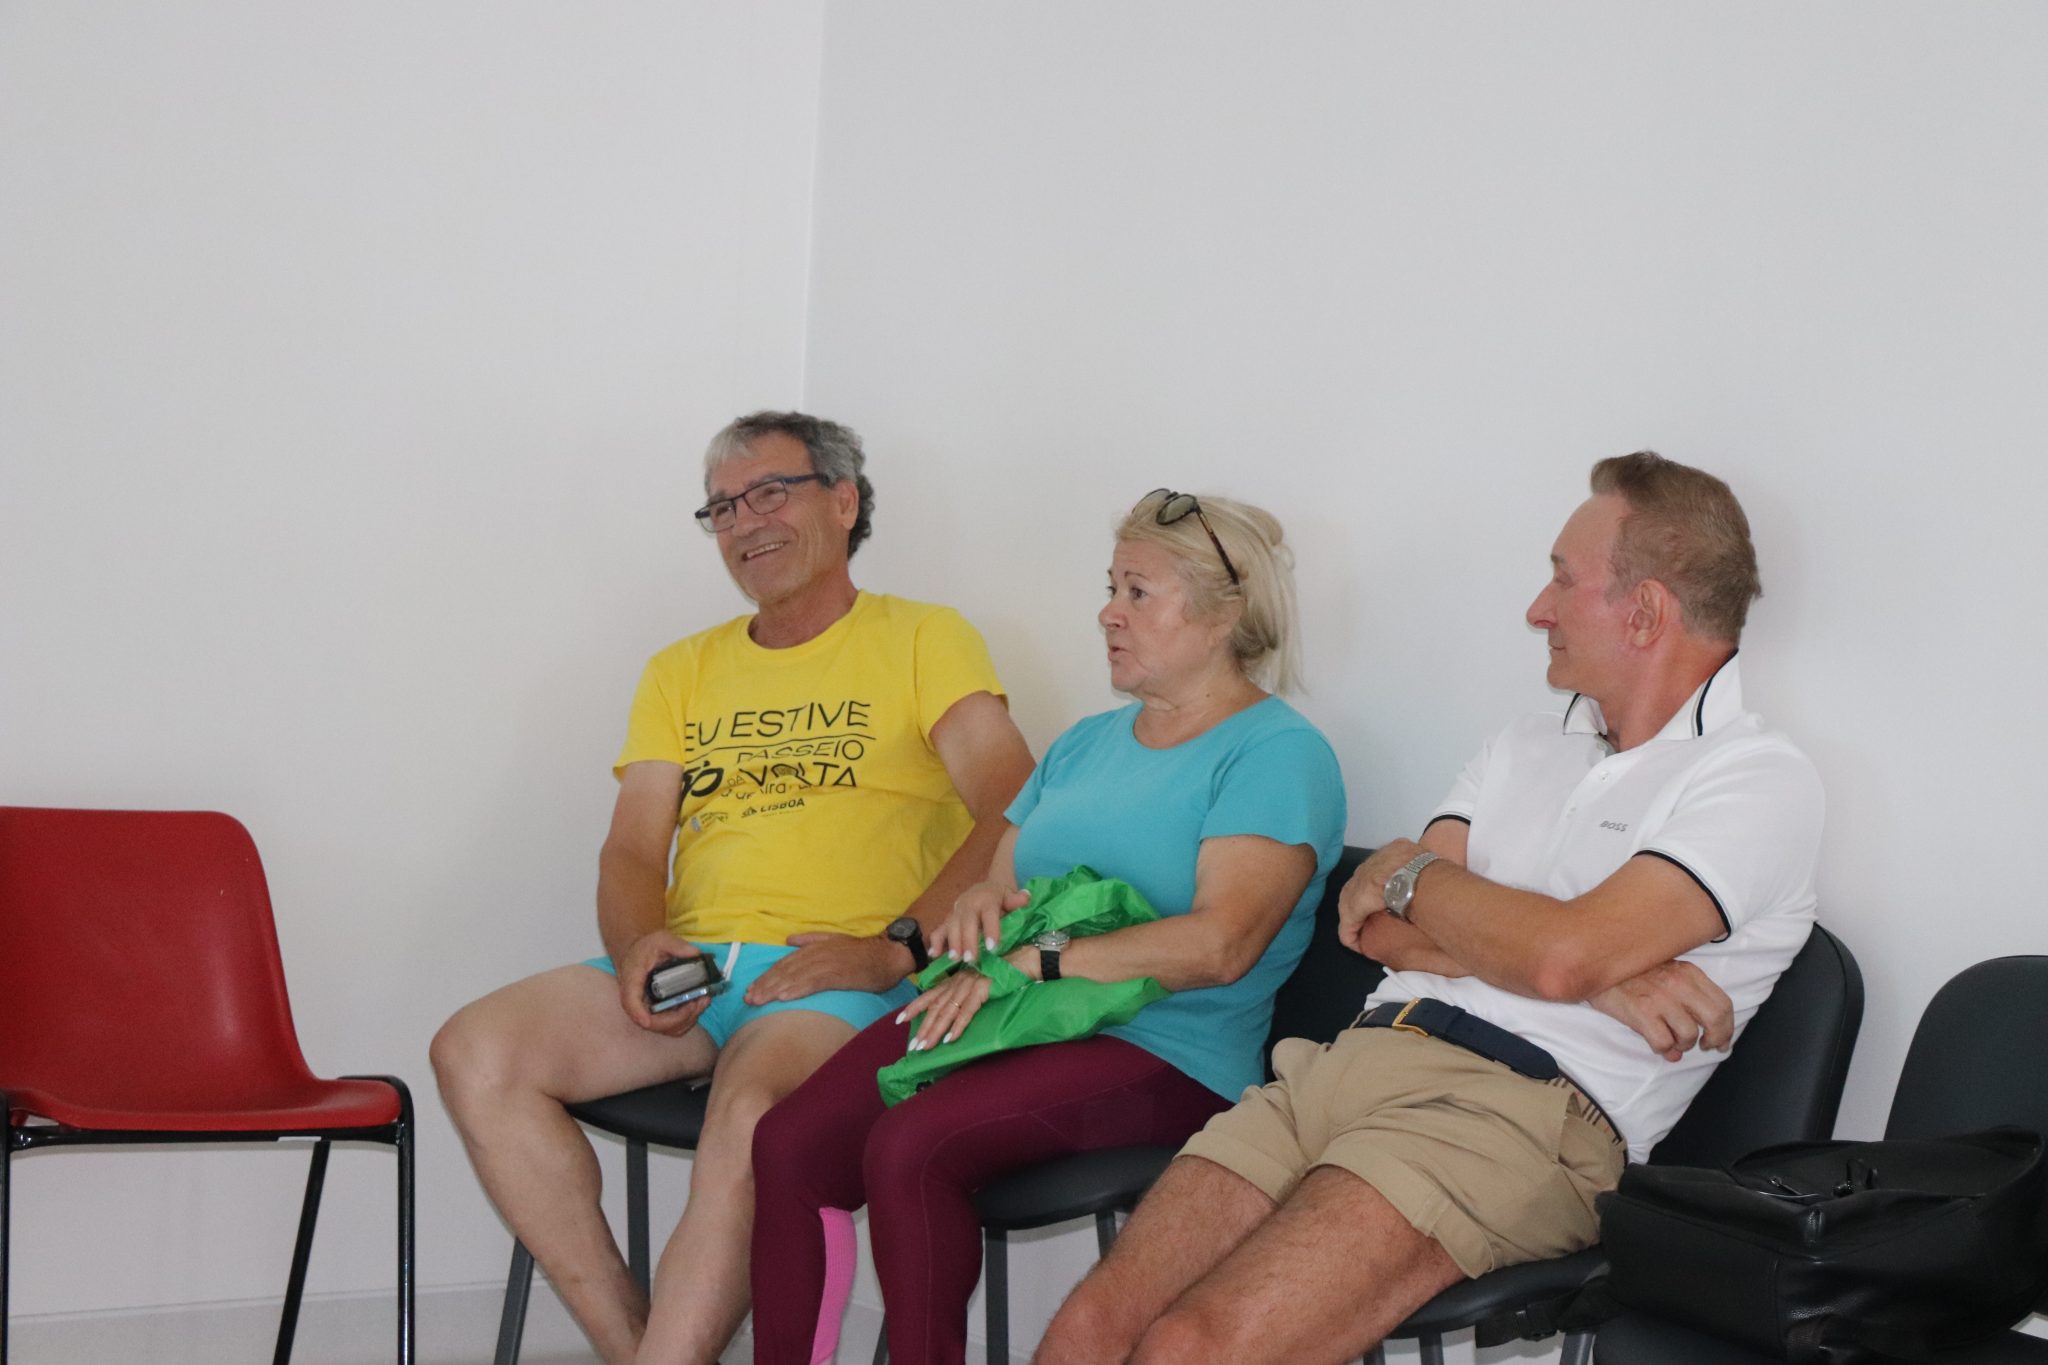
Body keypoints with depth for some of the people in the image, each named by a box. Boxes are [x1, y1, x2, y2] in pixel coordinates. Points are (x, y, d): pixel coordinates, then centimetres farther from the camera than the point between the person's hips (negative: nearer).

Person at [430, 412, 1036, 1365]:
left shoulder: (924, 641, 8)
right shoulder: (683, 671, 25)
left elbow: (1017, 811, -6)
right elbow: (633, 848, 16)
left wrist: (898, 945, -18)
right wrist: (637, 945, -8)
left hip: (840, 976, -5)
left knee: (753, 1110, -38)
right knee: (475, 1052, -19)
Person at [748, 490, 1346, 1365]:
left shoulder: (1278, 753, -3)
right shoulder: (1087, 744, 23)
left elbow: (1217, 946, -16)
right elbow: (1001, 881, 23)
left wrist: (1031, 964, -17)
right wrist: (978, 905, -3)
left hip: (1165, 1051, -7)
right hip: (1007, 1019, 7)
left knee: (908, 1147, -31)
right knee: (788, 1143, -16)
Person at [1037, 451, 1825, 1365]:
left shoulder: (1761, 781, 1)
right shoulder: (1525, 749, 24)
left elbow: (1562, 952, -14)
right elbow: (1378, 929, 11)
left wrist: (1410, 872, 6)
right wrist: (1595, 973, -4)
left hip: (1519, 1109, -7)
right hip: (1352, 1061, 7)